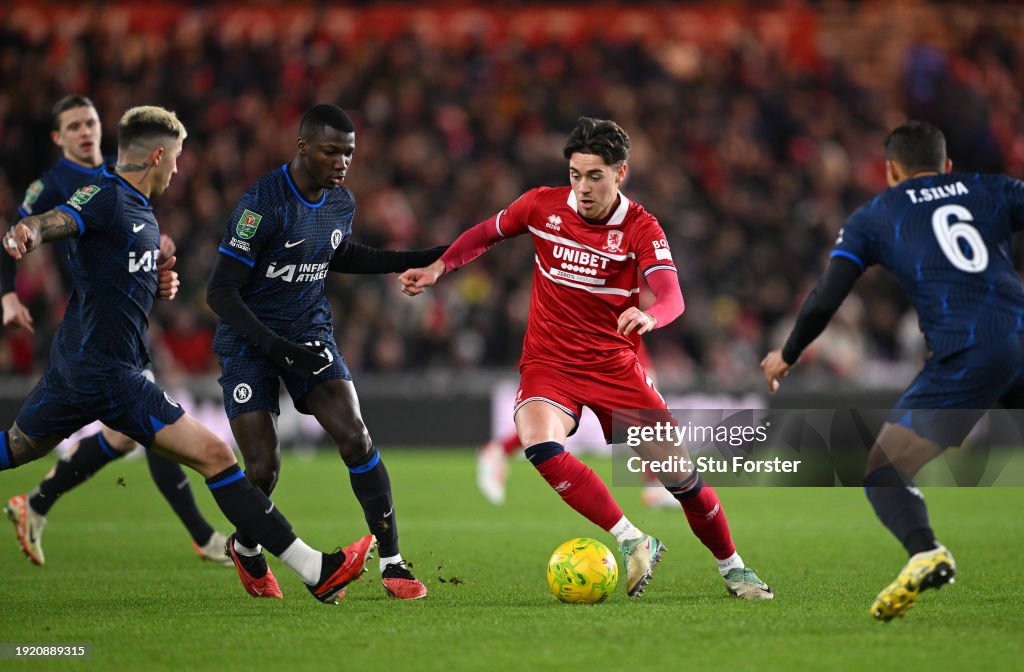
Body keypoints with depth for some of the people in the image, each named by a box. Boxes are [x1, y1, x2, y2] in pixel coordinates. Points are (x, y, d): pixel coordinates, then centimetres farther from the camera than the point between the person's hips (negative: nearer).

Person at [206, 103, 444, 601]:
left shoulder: (341, 203, 0)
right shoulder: (263, 204, -22)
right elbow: (220, 292, -21)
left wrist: (420, 260, 17)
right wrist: (277, 348, -29)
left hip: (310, 333, 5)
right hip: (249, 341, -5)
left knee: (356, 439, -14)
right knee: (264, 468, -11)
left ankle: (392, 563, -8)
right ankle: (246, 549, 22)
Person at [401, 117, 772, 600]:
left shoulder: (640, 229, -10)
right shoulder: (543, 206, -2)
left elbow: (671, 296, -26)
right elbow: (486, 233, 17)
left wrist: (649, 316, -49)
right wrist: (438, 268, 2)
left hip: (616, 367, -1)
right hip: (549, 364, 1)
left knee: (679, 473, -6)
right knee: (540, 444, -32)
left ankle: (731, 566, 19)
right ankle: (631, 542, -27)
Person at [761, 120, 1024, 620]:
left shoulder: (873, 217, 16)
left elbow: (825, 301, 12)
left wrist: (787, 355, 27)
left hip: (967, 355, -3)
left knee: (883, 471, 5)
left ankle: (924, 552, -24)